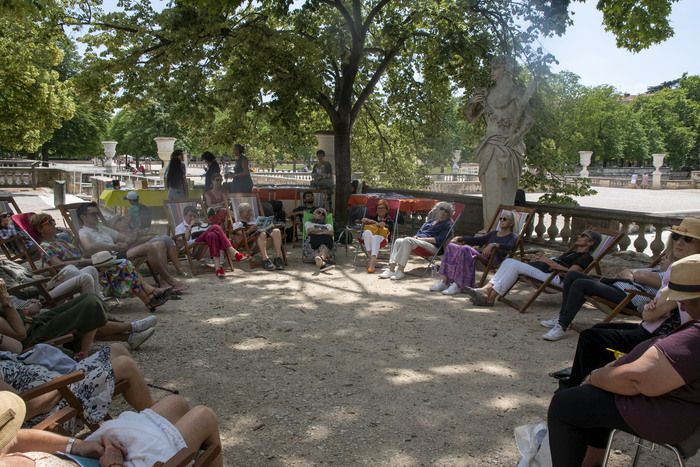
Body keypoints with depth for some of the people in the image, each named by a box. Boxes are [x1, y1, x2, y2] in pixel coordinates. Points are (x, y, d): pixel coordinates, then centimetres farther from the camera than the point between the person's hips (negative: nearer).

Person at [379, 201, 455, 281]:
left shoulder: (447, 224, 6)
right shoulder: (431, 220, 28)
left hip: (433, 246, -7)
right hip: (419, 240, 7)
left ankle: (400, 271, -39)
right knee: (398, 241, -20)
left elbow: (439, 240, -7)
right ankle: (391, 269, -31)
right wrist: (416, 236, 4)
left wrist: (422, 238, -12)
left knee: (407, 240, -32)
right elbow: (420, 230, 29)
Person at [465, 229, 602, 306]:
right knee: (509, 261, -9)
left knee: (515, 265, -26)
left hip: (555, 278, -9)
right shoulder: (573, 252, 34)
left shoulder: (585, 257, 4)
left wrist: (552, 263, -13)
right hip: (543, 269, 9)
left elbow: (571, 272, -13)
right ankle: (486, 289, -22)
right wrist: (544, 259, 10)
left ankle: (490, 298, -27)